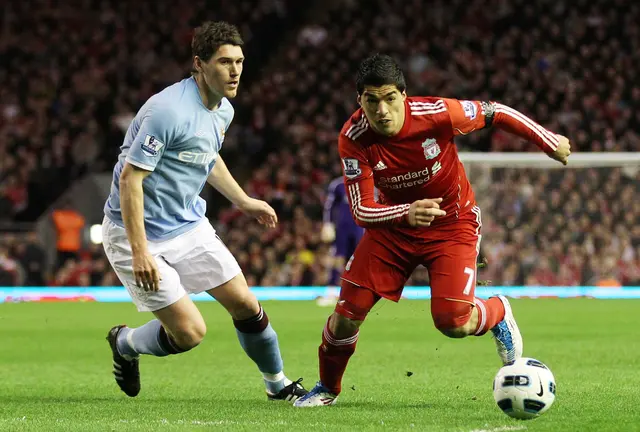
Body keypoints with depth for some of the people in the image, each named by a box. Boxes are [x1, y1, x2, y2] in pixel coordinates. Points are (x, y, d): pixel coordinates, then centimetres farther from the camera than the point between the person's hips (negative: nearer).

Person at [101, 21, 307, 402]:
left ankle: (278, 384, 27)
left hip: (190, 226, 8)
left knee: (245, 305, 5)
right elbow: (129, 178, -27)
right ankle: (125, 343, 21)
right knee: (190, 332, -10)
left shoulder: (223, 110, 3)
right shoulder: (168, 111, -26)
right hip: (140, 233, -8)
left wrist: (243, 201, 28)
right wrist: (139, 253, -29)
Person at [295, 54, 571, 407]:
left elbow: (495, 113, -11)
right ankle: (328, 388, 23)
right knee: (347, 315, -6)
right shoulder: (353, 140, -24)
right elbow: (361, 212, -24)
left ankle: (498, 314, 19)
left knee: (453, 323, -17)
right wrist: (406, 214, -45)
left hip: (453, 223, -2)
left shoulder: (437, 114, -29)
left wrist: (551, 143, 0)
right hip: (393, 221, 2)